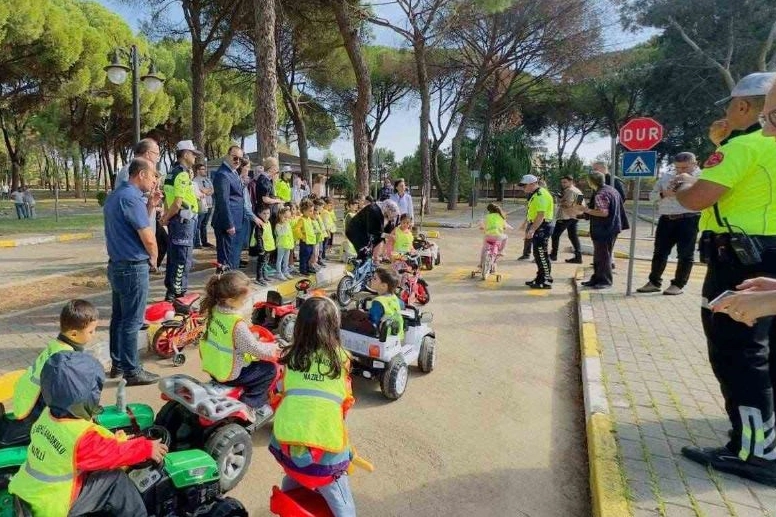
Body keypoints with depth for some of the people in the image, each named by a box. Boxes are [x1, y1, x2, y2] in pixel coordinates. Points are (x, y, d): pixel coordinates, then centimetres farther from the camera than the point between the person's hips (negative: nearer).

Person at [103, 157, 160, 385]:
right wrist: (154, 259, -2)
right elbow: (148, 238, -21)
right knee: (132, 322, -2)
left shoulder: (115, 195, 12)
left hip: (116, 265, 10)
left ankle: (117, 364, 28)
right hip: (133, 268, -10)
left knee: (118, 317, 17)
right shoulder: (132, 198, -20)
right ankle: (132, 371, 7)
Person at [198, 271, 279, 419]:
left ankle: (247, 401, 35)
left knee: (252, 359, 28)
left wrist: (252, 336, 11)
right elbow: (255, 349, -22)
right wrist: (272, 348, -5)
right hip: (229, 375, -8)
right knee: (269, 369, 6)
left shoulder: (214, 310, -7)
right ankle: (250, 404, 9)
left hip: (212, 365, 8)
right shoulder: (237, 324, -31)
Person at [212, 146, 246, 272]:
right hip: (227, 223, -10)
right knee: (226, 258, -4)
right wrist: (229, 224, -22)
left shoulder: (234, 173, 15)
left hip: (235, 222, 10)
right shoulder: (222, 174, -15)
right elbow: (223, 201, -21)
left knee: (234, 256, 16)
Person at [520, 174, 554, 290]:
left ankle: (546, 281, -2)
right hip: (537, 227, 11)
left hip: (542, 227, -11)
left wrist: (532, 230, -28)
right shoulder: (536, 194, 16)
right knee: (538, 254, 16)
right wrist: (530, 229, 22)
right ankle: (540, 278, 25)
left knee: (541, 254, -8)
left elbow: (541, 215, -25)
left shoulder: (541, 195, -17)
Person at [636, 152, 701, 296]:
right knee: (660, 252, 8)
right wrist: (664, 194, -8)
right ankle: (654, 282, 17)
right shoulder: (666, 177, 15)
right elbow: (652, 196, 13)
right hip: (666, 219, 4)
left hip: (688, 220, -4)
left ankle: (678, 284, 12)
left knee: (685, 254, 3)